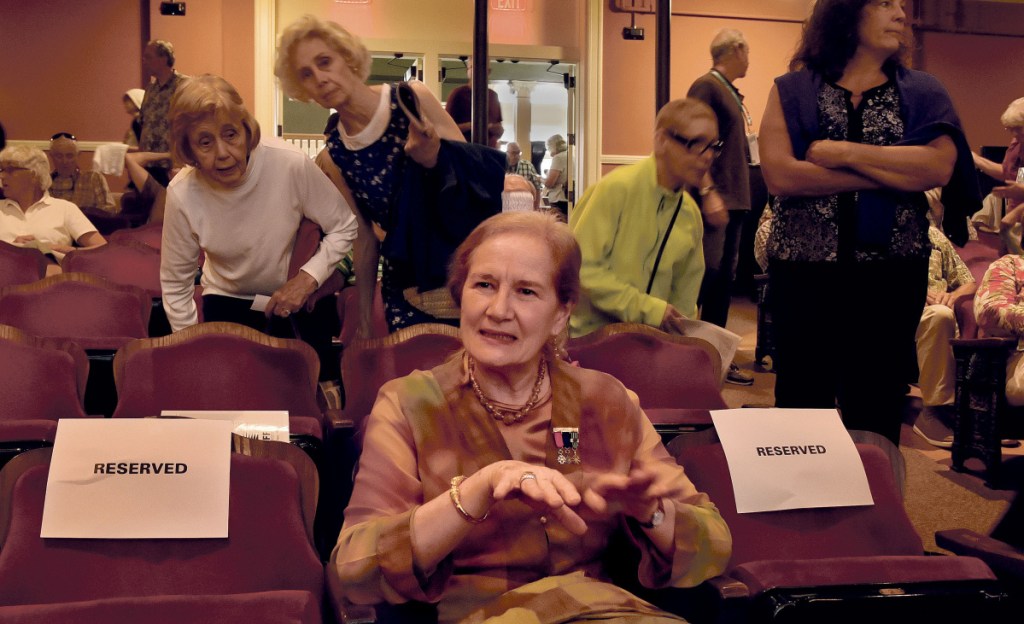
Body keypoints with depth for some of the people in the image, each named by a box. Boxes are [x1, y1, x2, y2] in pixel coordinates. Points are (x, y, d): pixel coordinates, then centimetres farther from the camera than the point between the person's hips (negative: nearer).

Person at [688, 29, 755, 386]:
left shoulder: (731, 93, 20)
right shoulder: (706, 86, -7)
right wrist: (708, 192, -22)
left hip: (735, 199, 9)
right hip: (715, 199, -9)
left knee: (724, 279, 9)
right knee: (706, 273, -12)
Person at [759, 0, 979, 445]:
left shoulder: (920, 92, 7)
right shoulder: (793, 90, 2)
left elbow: (939, 166, -11)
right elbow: (779, 174, -14)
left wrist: (844, 152, -14)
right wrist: (894, 175, -13)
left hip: (891, 274, 1)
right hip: (804, 271, -1)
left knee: (877, 409, 10)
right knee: (801, 405, 7)